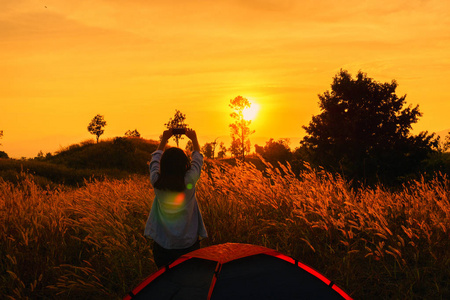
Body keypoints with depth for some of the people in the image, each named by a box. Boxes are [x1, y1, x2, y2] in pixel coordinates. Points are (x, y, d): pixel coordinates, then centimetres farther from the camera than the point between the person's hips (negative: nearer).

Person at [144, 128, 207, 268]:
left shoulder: (157, 182, -11)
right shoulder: (189, 181, -14)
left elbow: (155, 160, 11)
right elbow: (198, 160, 7)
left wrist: (164, 139, 25)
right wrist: (194, 139, 23)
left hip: (162, 245, 1)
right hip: (188, 244, -1)